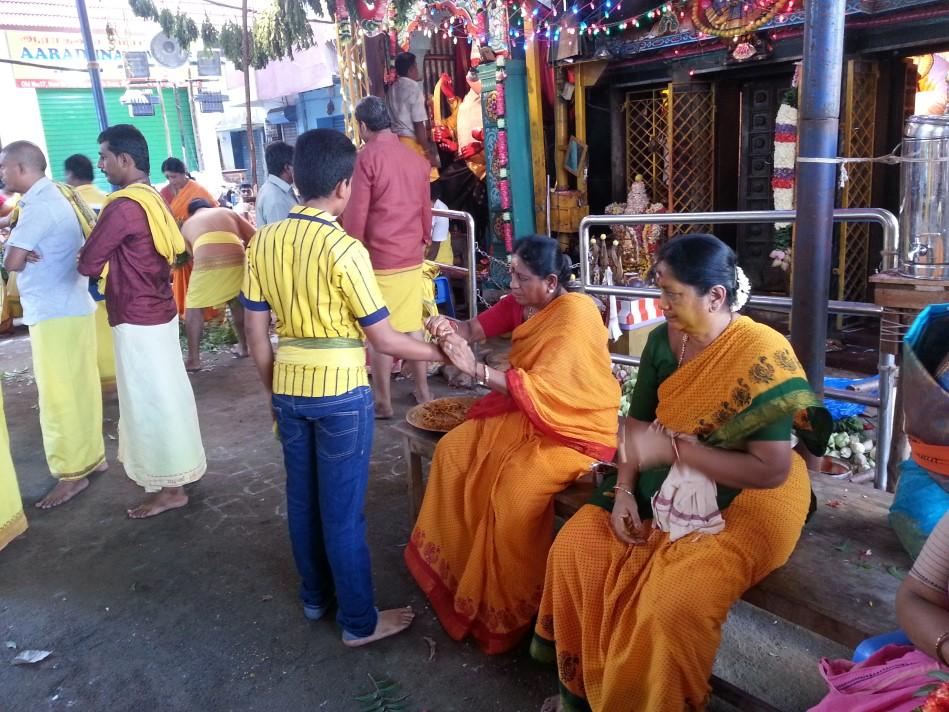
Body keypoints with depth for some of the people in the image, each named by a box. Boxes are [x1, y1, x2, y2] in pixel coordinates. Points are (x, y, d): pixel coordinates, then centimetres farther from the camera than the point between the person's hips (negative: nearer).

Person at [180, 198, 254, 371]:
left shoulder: (187, 224, 31)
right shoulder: (226, 212, 32)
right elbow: (253, 236, 25)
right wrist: (244, 249, 44)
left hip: (207, 263, -2)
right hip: (237, 261, 2)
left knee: (194, 308, 14)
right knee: (237, 303, 27)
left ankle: (193, 359, 11)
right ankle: (243, 345, 37)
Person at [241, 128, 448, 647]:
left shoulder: (264, 241, 1)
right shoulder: (344, 249, -17)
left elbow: (256, 332, 5)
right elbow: (383, 339, -13)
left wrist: (273, 391, 16)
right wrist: (441, 353, 1)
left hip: (289, 389, 6)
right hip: (341, 393, -6)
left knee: (302, 498, 19)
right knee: (342, 509, 5)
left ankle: (316, 596, 38)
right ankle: (359, 621, 20)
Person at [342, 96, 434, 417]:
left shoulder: (366, 158, -10)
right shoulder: (416, 159, 8)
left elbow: (355, 216, -11)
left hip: (378, 260, -6)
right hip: (412, 259, 6)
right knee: (413, 326, 13)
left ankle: (383, 401, 11)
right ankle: (423, 391, 22)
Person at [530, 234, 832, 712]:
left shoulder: (762, 355, -21)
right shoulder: (662, 340, -2)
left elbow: (772, 469, -24)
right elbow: (637, 423, 6)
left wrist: (674, 446, -23)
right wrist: (624, 491, -9)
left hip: (744, 503, -6)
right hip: (666, 487, 6)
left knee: (669, 608, -27)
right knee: (572, 549, -7)